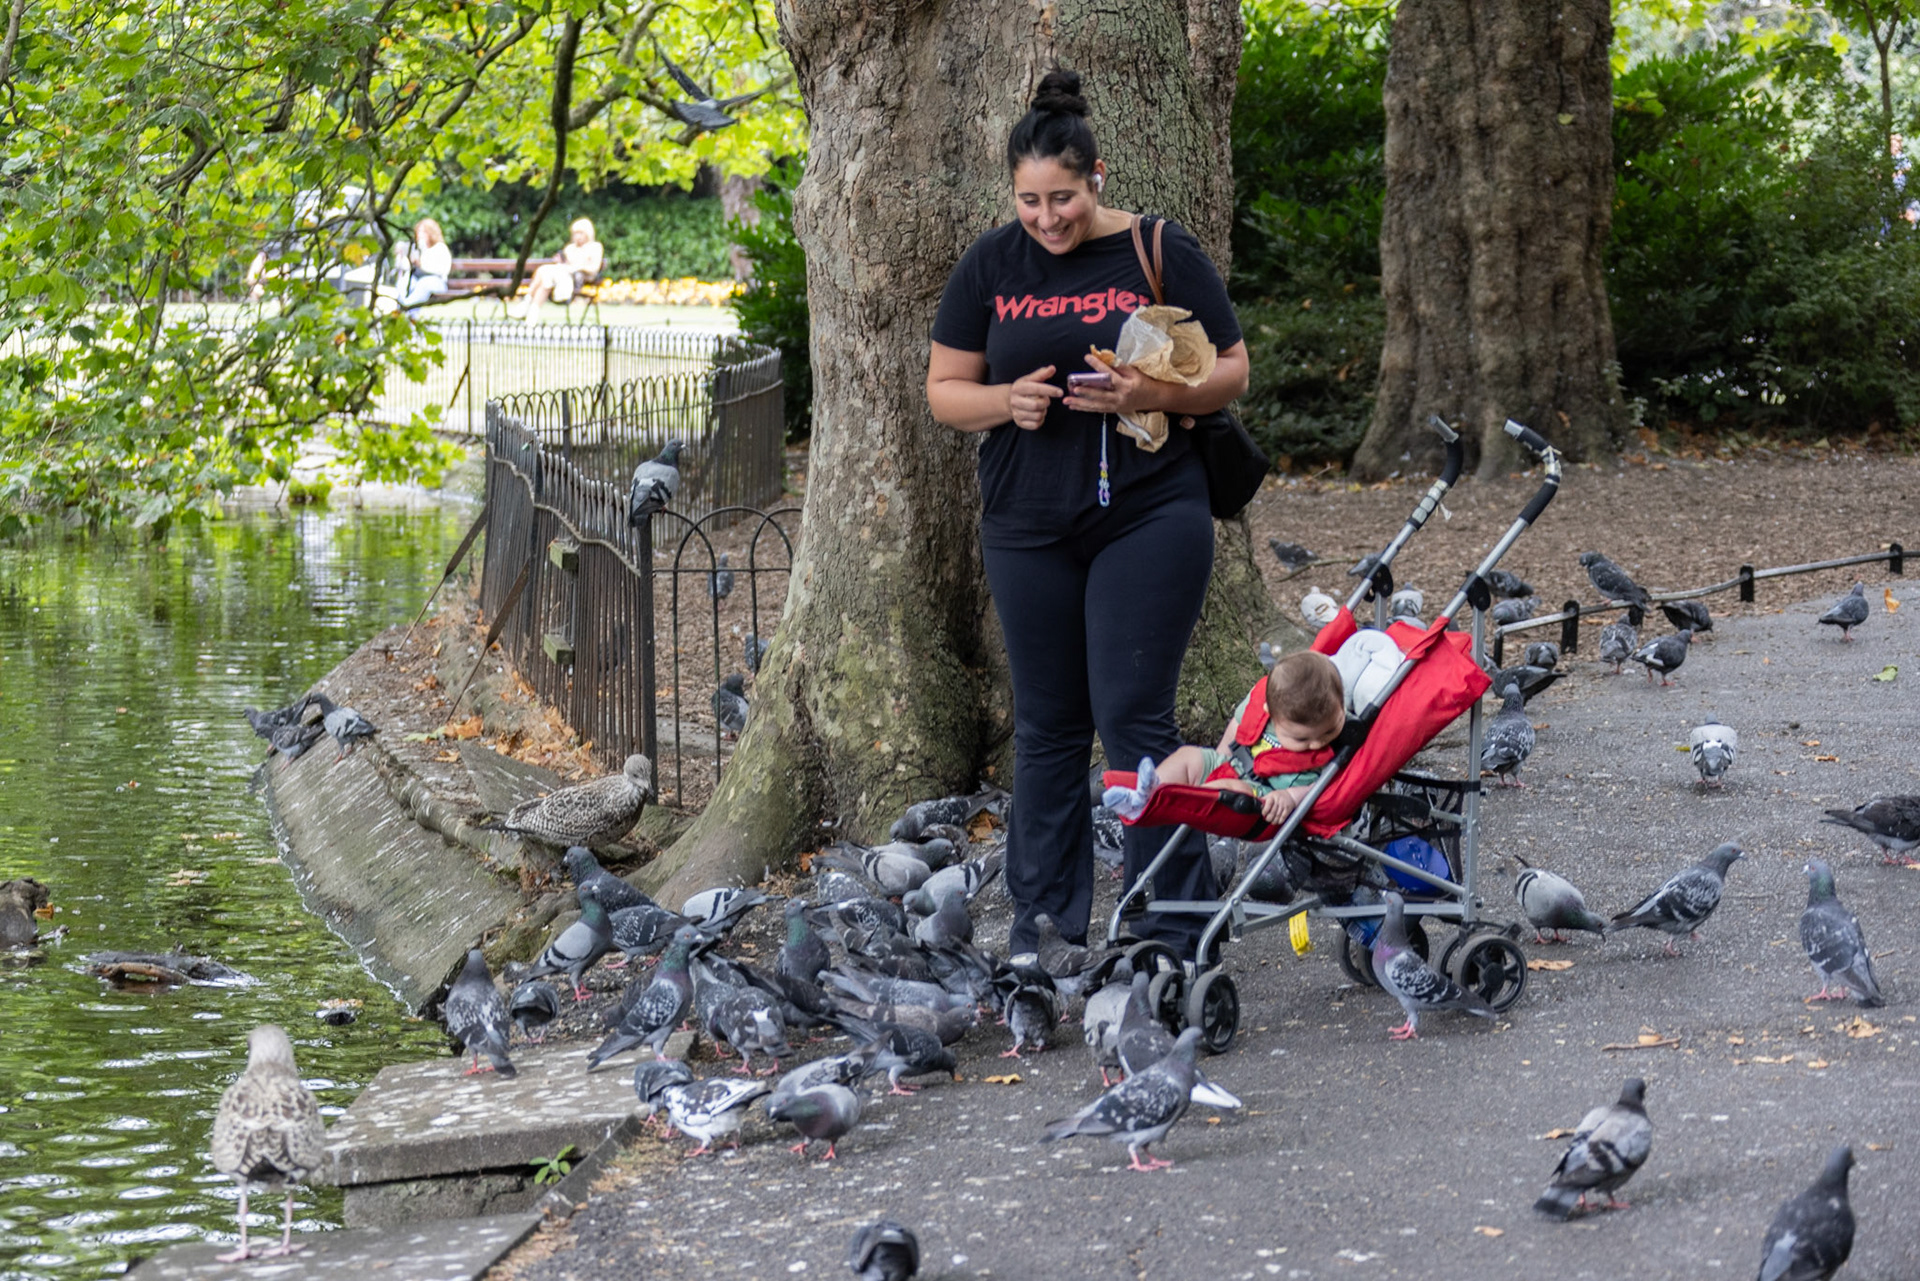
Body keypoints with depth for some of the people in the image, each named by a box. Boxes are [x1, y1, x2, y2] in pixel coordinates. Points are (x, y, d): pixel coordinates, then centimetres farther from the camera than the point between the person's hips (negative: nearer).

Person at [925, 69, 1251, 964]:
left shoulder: (1161, 254, -2)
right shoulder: (991, 266, 5)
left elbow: (1232, 372, 1)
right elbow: (944, 390, 8)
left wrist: (1152, 394, -18)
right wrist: (1004, 402, -14)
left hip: (1148, 519, -3)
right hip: (1028, 527, 3)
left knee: (1133, 719, -8)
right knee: (1047, 725, 9)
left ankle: (1173, 930, -1)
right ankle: (1043, 920, 17)